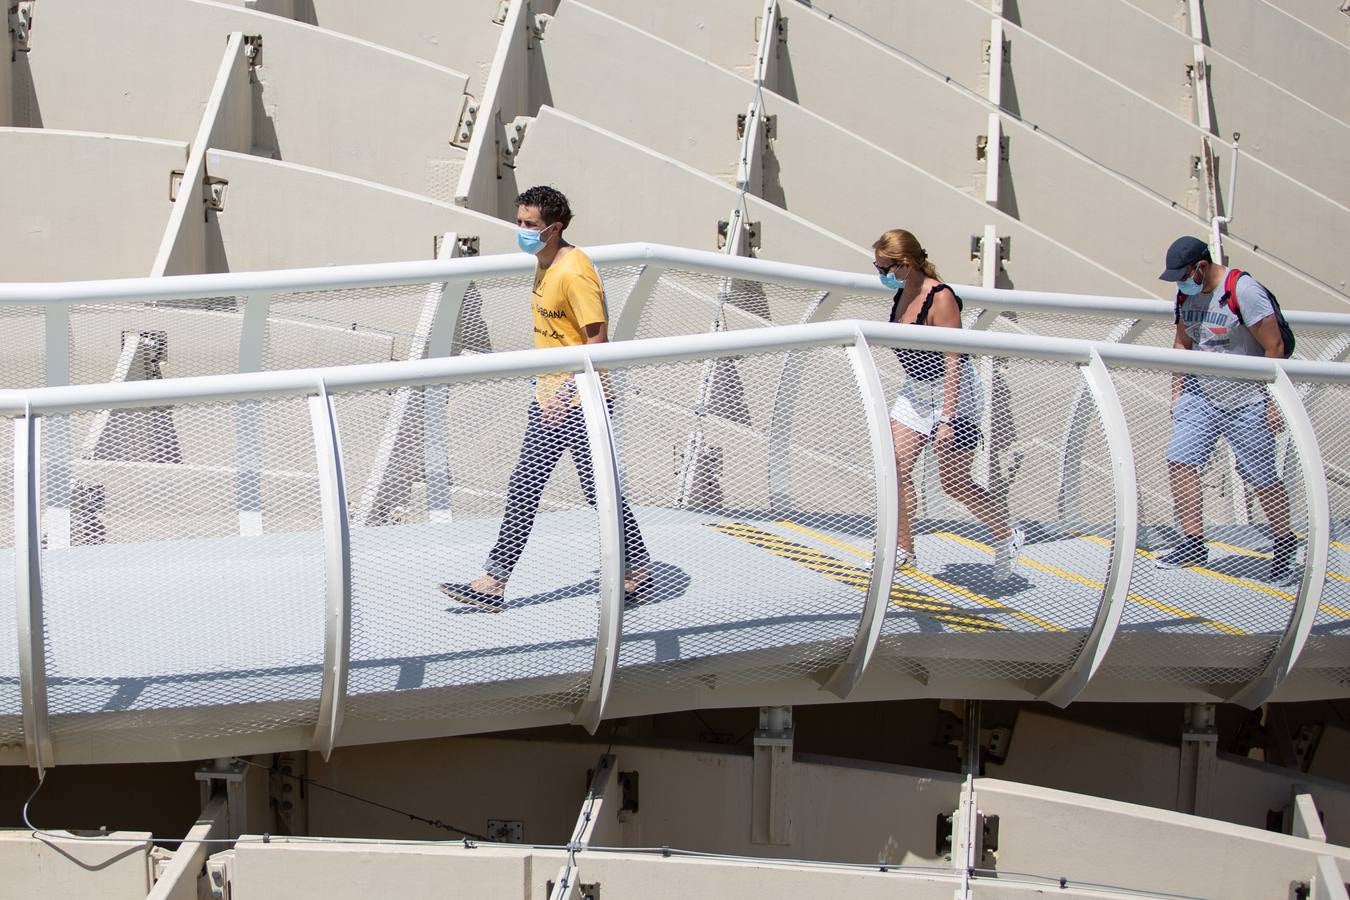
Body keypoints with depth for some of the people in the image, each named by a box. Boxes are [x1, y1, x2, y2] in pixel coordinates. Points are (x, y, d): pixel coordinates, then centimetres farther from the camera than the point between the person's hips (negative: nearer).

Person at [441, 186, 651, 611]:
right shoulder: (543, 263, 10)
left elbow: (598, 338, -21)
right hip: (548, 399, 9)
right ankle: (494, 582, 12)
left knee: (599, 490, 1)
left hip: (579, 403, -9)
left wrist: (566, 389, -22)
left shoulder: (574, 271, -19)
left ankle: (638, 571, 19)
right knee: (522, 489, 8)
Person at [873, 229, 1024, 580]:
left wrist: (946, 419, -27)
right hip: (916, 391, 8)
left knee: (954, 484, 1)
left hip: (953, 396, -8)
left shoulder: (940, 299, -24)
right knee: (896, 468, -2)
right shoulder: (902, 295, 0)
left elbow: (952, 363, -24)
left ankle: (1008, 538, 22)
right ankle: (904, 552, 8)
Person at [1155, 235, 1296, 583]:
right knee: (1179, 460, -8)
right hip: (1201, 394, 6)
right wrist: (1177, 392, 9)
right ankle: (1193, 543, 1)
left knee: (1262, 479, 1)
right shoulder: (1186, 294, 2)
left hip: (1247, 402, -6)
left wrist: (1273, 403, -15)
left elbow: (1274, 347, -16)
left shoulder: (1243, 290, -19)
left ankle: (1285, 545, 22)